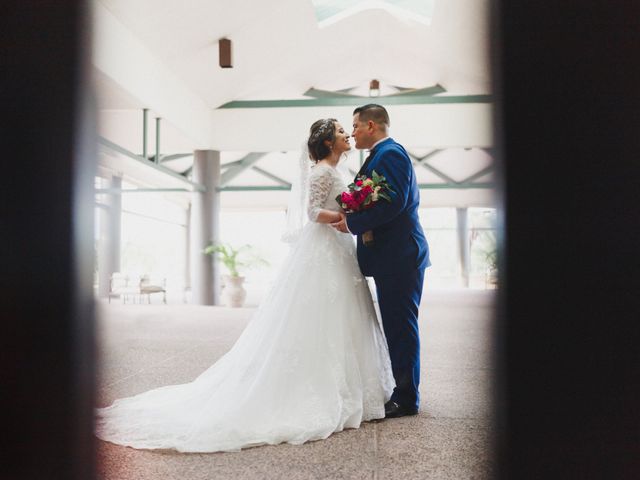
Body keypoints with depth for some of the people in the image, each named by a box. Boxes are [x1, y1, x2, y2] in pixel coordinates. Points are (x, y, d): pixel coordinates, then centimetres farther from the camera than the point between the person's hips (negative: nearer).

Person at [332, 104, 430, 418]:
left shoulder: (389, 154, -12)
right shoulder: (387, 153, 20)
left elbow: (394, 201, -23)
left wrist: (352, 223, -19)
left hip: (399, 256, -11)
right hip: (396, 254, 11)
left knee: (400, 327, -4)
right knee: (397, 327, 15)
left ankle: (406, 399, 6)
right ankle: (404, 392, 25)